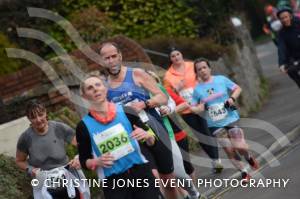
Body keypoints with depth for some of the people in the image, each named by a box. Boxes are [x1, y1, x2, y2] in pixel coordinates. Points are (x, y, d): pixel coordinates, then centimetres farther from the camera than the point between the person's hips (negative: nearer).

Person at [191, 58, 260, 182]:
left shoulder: (221, 79, -3)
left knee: (240, 147, -9)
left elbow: (237, 89, 5)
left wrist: (232, 98, -13)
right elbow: (195, 108, 6)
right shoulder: (197, 89, 0)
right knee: (229, 150, -1)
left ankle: (248, 157, 27)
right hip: (215, 124, 1)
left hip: (231, 118, -1)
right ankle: (244, 172, 16)